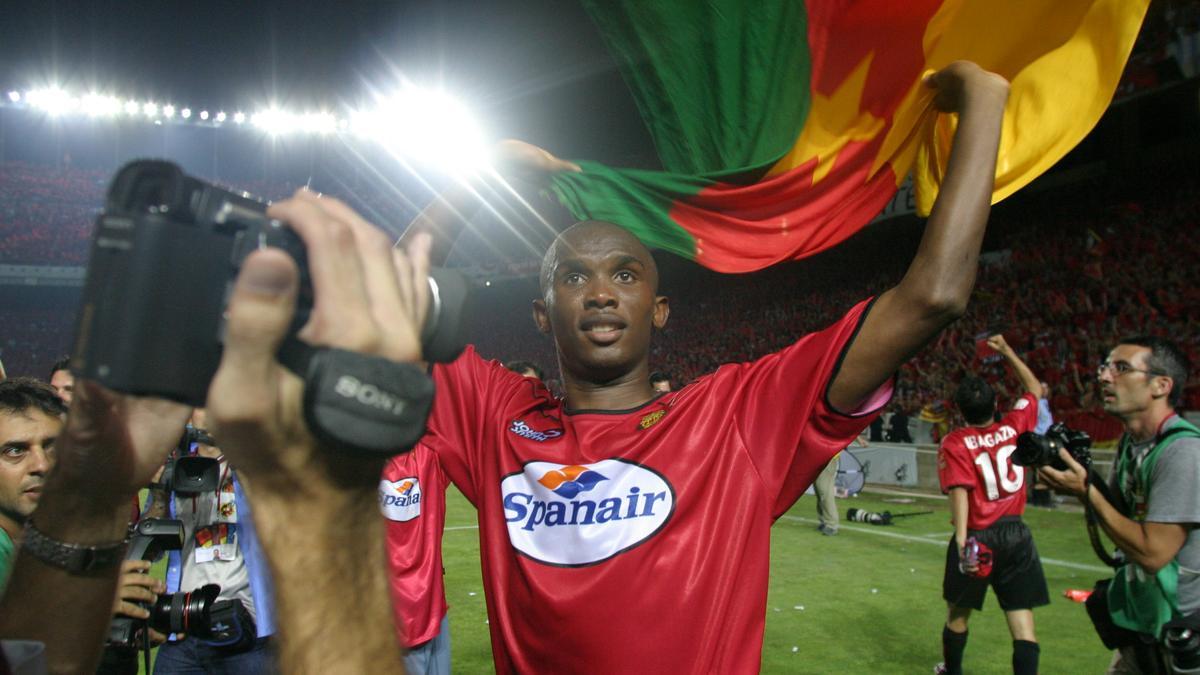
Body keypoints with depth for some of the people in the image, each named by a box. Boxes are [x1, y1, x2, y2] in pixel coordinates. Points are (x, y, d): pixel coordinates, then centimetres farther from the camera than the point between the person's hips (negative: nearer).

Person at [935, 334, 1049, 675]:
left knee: (958, 612, 17)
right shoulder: (1014, 427, 1)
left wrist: (962, 539, -29)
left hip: (977, 536, -2)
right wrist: (1007, 352, 21)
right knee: (1022, 619, 3)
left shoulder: (954, 443, -9)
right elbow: (1035, 389, 18)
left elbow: (960, 491, -22)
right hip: (1016, 535, 2)